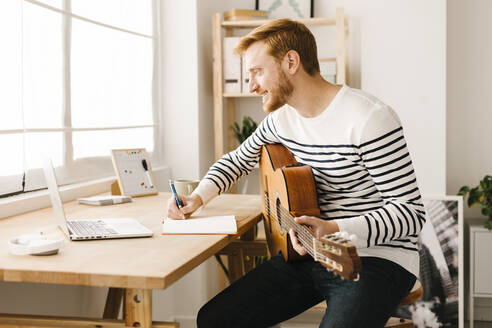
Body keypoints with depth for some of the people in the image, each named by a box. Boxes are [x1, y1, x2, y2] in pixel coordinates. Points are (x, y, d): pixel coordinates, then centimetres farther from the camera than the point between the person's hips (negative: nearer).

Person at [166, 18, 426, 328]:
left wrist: (335, 231, -32)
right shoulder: (282, 118, 7)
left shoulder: (370, 119, -18)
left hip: (376, 258, -6)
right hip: (308, 255, 7)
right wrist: (197, 198, 7)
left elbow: (411, 211, -18)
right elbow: (238, 160, 25)